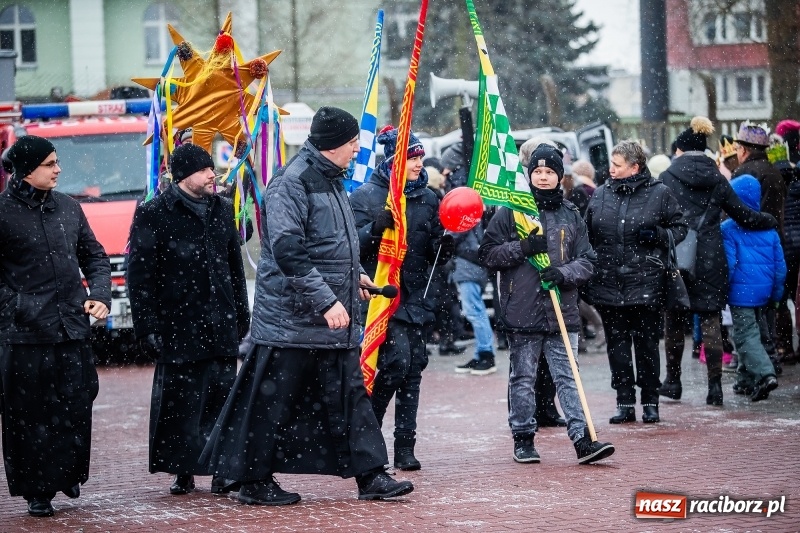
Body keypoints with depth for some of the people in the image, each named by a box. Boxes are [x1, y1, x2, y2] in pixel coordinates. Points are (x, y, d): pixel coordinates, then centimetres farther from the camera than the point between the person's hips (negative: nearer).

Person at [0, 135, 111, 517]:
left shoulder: (68, 208, 11)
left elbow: (95, 257, 19)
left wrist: (100, 295, 3)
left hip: (73, 328, 4)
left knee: (76, 407, 4)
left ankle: (68, 473, 24)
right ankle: (37, 492, 10)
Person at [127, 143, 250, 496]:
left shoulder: (222, 209, 14)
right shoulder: (154, 214, -3)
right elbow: (139, 275, -5)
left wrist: (241, 314, 16)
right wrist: (147, 327, -10)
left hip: (221, 325, 4)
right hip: (179, 326, -4)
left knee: (222, 396, 1)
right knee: (181, 400, -1)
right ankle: (183, 471, 8)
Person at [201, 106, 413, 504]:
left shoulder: (329, 181, 15)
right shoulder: (290, 183, -16)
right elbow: (288, 251, -24)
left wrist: (353, 275, 25)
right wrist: (326, 300, -26)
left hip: (335, 319, 9)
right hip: (292, 317, -9)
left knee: (349, 394, 8)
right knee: (273, 400, -1)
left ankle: (370, 475, 11)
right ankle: (255, 481, 8)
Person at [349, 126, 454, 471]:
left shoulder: (428, 199, 12)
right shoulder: (367, 196, -2)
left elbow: (435, 255, 16)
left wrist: (443, 247, -7)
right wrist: (376, 227, -25)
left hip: (416, 296, 5)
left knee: (414, 367, 3)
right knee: (397, 360, -17)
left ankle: (405, 446, 8)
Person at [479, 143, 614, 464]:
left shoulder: (571, 215, 10)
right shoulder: (511, 211, 3)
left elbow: (587, 261, 9)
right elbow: (488, 253, 0)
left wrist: (564, 273, -10)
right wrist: (523, 248, -14)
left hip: (562, 313, 1)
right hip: (522, 312, -1)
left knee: (567, 377, -2)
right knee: (523, 379, 6)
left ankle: (582, 439, -6)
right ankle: (523, 439, 15)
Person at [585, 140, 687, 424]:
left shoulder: (659, 193, -1)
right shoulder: (600, 195, 9)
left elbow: (679, 227, 6)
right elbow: (587, 235, 16)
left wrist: (659, 235, -14)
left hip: (646, 284, -3)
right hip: (608, 284, 3)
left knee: (647, 344, 2)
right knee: (617, 345, 6)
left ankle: (650, 403, 12)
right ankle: (625, 403, 13)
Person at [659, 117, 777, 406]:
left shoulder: (668, 178, -3)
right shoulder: (717, 180, 6)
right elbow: (743, 215, 9)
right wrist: (772, 222, 25)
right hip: (711, 260, 2)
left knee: (674, 320, 11)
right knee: (710, 321, 4)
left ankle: (673, 381, 18)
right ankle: (714, 385, 0)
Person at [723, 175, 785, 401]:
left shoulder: (728, 229, -11)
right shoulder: (768, 228, 6)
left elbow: (728, 264, -13)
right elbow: (780, 263, 9)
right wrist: (776, 292, 18)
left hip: (741, 291, -6)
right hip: (763, 290, 6)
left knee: (746, 334, -5)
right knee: (749, 331, 20)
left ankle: (765, 374, -24)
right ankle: (746, 380, 26)